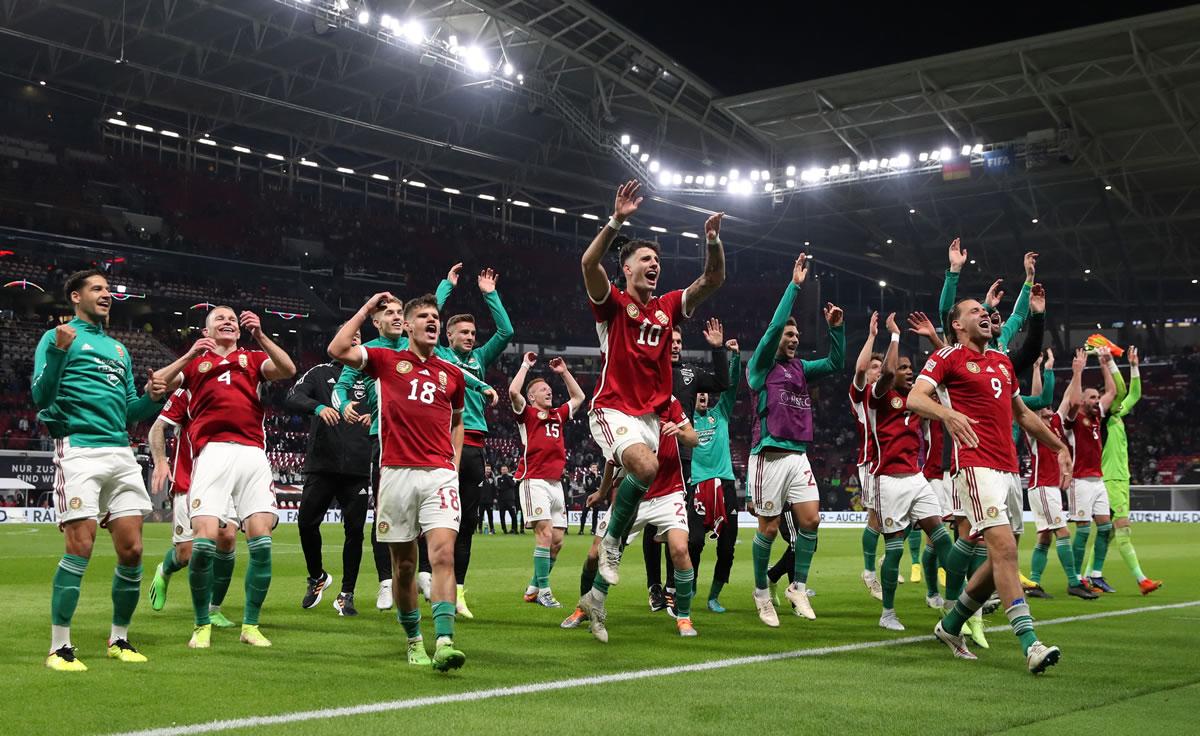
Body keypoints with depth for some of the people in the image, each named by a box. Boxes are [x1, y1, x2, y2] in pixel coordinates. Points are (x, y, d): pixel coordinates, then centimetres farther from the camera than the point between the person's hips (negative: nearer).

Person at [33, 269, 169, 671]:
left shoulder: (119, 348, 24)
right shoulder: (58, 337, 5)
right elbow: (41, 397, -7)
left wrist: (151, 398, 5)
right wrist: (58, 352, -20)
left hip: (121, 453, 6)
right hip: (79, 449, -6)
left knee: (131, 551, 2)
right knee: (80, 548, -12)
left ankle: (119, 640, 17)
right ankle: (59, 648, -3)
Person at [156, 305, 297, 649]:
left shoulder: (253, 358, 22)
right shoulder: (195, 361, 21)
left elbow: (288, 370, 4)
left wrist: (260, 335, -4)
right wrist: (191, 354, -2)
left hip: (252, 452, 1)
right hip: (213, 451, -1)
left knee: (261, 541, -7)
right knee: (204, 540, -13)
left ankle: (251, 625, 6)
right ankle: (202, 625, 4)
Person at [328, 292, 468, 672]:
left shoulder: (452, 374, 15)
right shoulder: (387, 360, 8)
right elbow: (337, 350, -6)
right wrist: (366, 309, 2)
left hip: (439, 474, 1)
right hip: (397, 473, -1)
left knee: (443, 555, -15)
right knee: (404, 564, 6)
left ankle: (444, 642, -21)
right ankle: (414, 640, 22)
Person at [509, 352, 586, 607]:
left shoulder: (558, 415, 21)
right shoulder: (527, 413, 4)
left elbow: (579, 397, 34)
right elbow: (514, 391, -13)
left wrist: (564, 372, 28)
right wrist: (526, 365, -1)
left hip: (556, 483, 7)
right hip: (534, 480, -7)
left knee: (557, 540, 5)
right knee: (545, 532, -16)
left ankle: (533, 588, 16)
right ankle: (543, 590, -12)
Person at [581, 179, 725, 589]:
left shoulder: (667, 307, 12)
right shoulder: (613, 303, -3)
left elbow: (713, 280, 9)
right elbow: (589, 263, -22)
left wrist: (713, 241, -8)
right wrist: (617, 220, -30)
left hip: (650, 414, 6)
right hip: (613, 410, -6)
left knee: (631, 480, 7)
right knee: (646, 467, -32)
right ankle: (612, 540, -9)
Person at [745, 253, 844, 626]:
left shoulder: (799, 367, 16)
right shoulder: (761, 365, -2)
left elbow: (835, 364, 18)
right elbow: (775, 324, -14)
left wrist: (836, 328, 6)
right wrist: (795, 284, -12)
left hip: (799, 455, 6)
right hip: (770, 456, -6)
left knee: (811, 519, -2)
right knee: (769, 528, -1)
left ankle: (798, 588, 11)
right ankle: (761, 592, 15)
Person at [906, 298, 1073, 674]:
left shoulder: (1002, 360, 23)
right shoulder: (947, 357, 1)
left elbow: (1023, 413, 33)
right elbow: (914, 398, -13)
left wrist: (1060, 447, 34)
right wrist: (947, 413, -32)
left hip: (1009, 469, 8)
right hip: (976, 465, -8)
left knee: (1002, 558, 8)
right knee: (1004, 548, -19)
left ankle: (950, 625, 25)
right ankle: (1030, 644, -22)